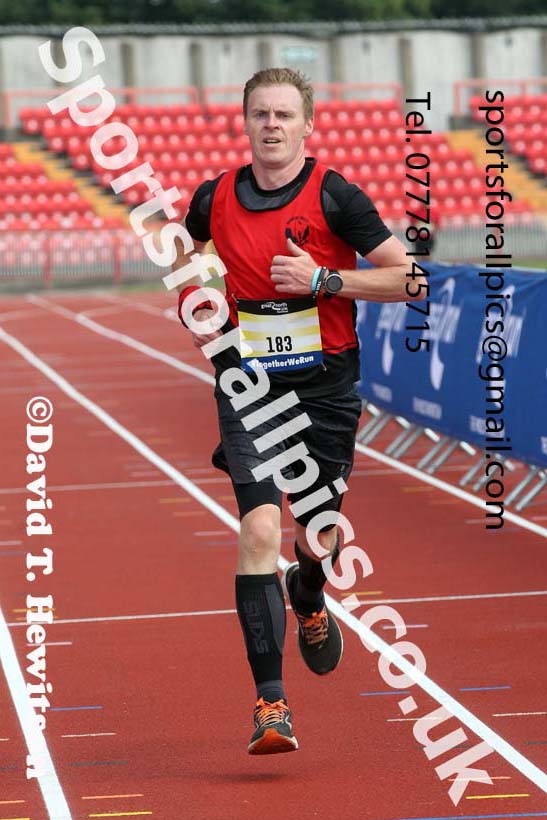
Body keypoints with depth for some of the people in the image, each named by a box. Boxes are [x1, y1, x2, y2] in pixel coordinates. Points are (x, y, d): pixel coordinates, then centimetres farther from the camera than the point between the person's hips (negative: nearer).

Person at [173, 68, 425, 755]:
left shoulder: (334, 196, -6)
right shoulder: (215, 200, 3)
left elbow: (406, 277, -6)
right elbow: (185, 254, 26)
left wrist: (323, 279, -16)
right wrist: (194, 302, 6)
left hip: (324, 387, 0)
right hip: (247, 387, 1)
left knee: (318, 539, 6)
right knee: (260, 530, -16)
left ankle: (308, 599, 47)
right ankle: (270, 702, -16)